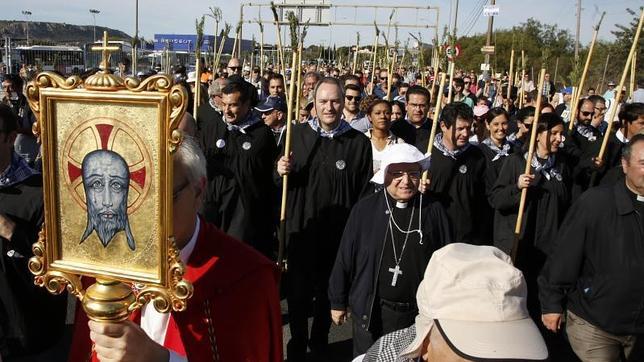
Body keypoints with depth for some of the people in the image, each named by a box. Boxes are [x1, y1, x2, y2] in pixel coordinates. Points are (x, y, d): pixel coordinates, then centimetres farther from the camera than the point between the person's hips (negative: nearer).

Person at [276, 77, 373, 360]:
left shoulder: (359, 142, -5)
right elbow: (280, 180, 8)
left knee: (327, 291, 17)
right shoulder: (297, 134, 0)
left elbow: (365, 193, -4)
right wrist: (282, 172, -14)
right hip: (301, 229, 1)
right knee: (297, 290, 9)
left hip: (339, 232, 0)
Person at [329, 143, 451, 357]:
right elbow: (345, 258, -1)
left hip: (419, 313, 1)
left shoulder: (434, 212, -4)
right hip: (370, 311, 0)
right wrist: (338, 302, 3)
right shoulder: (365, 209, -6)